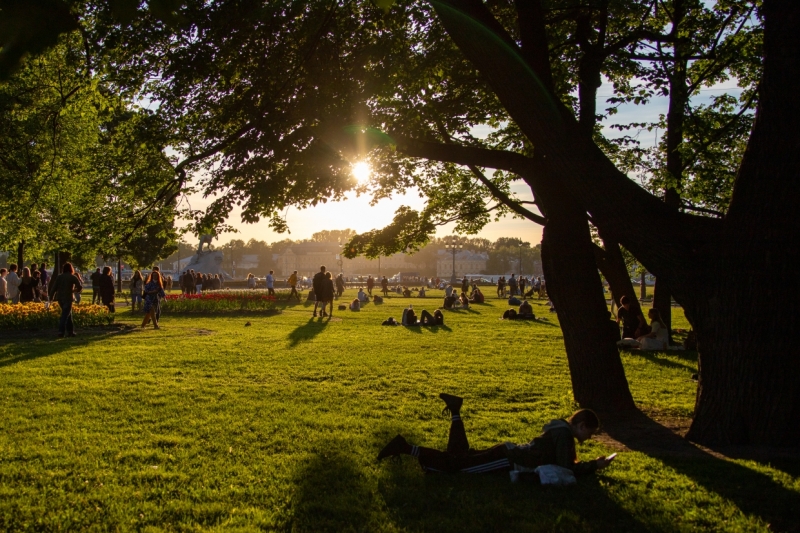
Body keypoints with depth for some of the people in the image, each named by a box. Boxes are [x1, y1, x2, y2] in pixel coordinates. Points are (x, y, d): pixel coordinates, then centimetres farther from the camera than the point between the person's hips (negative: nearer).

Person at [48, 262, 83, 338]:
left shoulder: (59, 277, 8)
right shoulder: (73, 277, -3)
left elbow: (54, 287, 3)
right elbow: (80, 287, -7)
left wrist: (51, 297, 7)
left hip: (60, 298, 5)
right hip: (68, 298, -5)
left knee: (68, 314, 17)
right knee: (65, 315, -5)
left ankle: (70, 331, 16)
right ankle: (61, 332, -15)